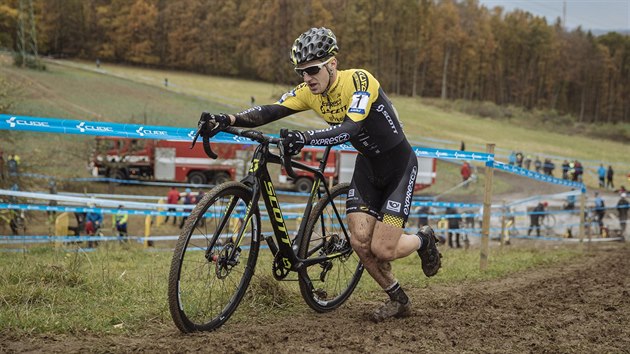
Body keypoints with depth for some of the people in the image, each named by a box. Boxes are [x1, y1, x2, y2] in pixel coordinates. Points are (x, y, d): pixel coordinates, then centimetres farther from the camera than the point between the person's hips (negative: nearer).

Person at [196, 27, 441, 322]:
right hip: (367, 165, 6)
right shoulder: (309, 92, -8)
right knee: (360, 242, -6)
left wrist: (306, 137, -56)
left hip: (399, 165, -6)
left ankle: (424, 239, 22)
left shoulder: (360, 81, -27)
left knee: (381, 249, -11)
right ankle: (398, 300, 17)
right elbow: (270, 111, -20)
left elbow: (351, 128, -41)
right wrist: (227, 119, -35)